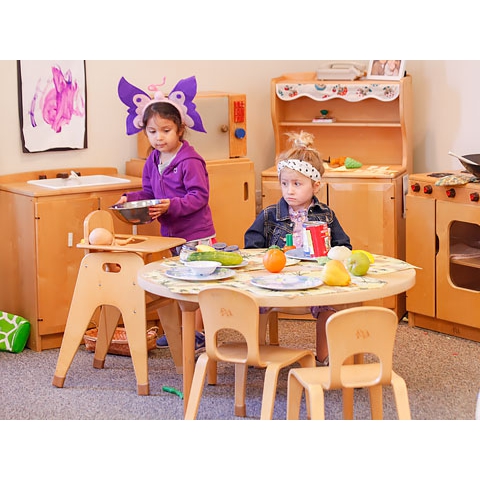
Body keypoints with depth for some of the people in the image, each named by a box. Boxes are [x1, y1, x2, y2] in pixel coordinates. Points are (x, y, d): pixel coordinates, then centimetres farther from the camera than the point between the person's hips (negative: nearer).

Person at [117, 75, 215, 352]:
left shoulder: (190, 161, -18)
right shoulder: (153, 161, 7)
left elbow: (199, 197, -20)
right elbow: (149, 193, 14)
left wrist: (171, 205, -30)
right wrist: (131, 199, -5)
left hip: (196, 234, -8)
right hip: (170, 233, 8)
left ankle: (198, 334, 5)